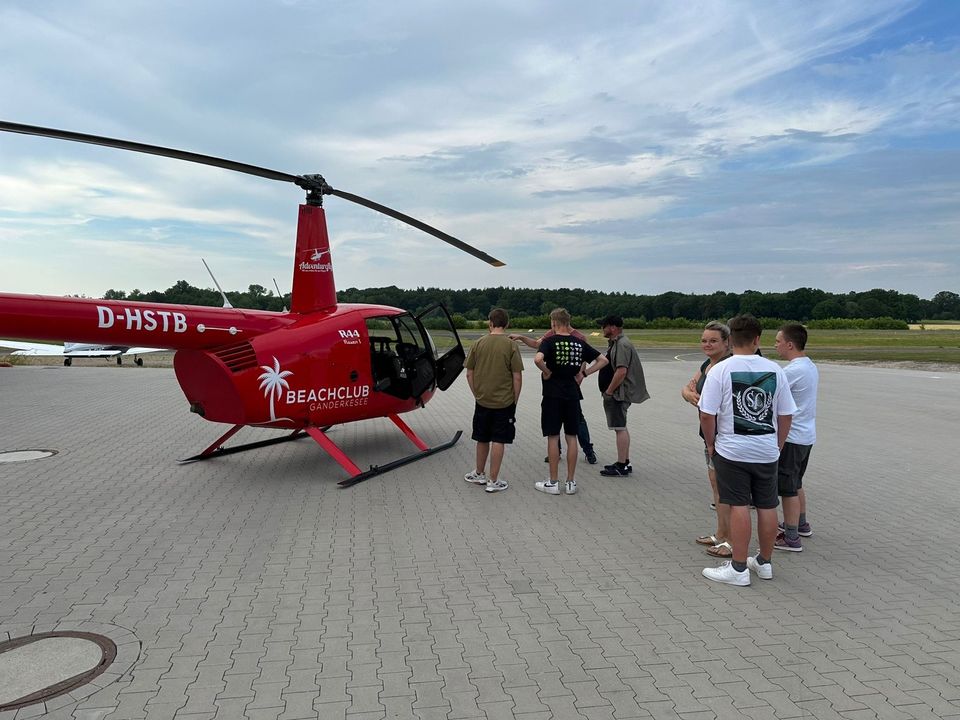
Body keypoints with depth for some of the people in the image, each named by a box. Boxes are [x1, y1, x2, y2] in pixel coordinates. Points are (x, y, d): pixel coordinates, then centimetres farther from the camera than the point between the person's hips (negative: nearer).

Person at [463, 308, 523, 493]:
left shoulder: (479, 343, 0)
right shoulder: (510, 345, -9)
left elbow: (469, 374, 4)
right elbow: (517, 377, -10)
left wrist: (477, 394, 14)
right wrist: (515, 400, 1)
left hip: (482, 401, 3)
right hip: (504, 402, -3)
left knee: (482, 439, 16)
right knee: (498, 441, 3)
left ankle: (479, 474, 31)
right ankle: (493, 481, 8)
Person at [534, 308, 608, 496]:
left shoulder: (550, 341, -9)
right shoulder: (579, 343, 6)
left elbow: (538, 359, -29)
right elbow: (603, 360, 10)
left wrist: (547, 372, -12)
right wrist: (584, 373, 6)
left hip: (553, 395, -4)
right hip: (572, 394, 4)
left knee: (553, 437, 2)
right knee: (571, 437, 9)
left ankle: (553, 483, 8)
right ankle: (571, 482, 15)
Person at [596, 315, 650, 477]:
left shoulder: (622, 345, -17)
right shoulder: (615, 343, 17)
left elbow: (621, 371, -25)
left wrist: (609, 391, -19)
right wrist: (609, 391, 15)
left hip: (618, 394, -11)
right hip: (616, 394, 11)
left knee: (620, 428, -8)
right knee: (621, 428, 15)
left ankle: (621, 466, -4)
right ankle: (625, 463, 23)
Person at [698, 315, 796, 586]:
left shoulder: (720, 370, -11)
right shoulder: (774, 370, 0)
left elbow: (707, 413, -12)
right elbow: (786, 414, 5)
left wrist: (710, 443, 3)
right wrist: (778, 444, 18)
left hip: (733, 449, -3)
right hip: (767, 450, 4)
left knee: (739, 506, 1)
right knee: (767, 506, 13)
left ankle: (739, 568, 8)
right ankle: (764, 563, 28)